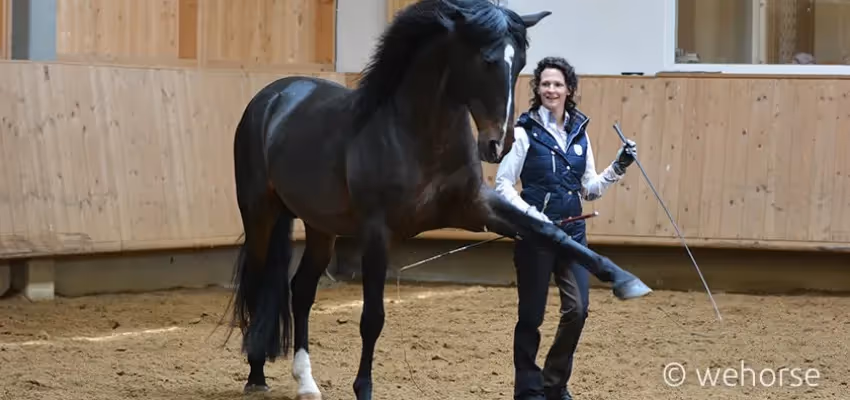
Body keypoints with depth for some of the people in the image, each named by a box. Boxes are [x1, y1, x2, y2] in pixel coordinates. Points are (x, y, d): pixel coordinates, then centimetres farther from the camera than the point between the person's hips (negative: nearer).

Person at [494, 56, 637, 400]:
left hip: (573, 231, 4)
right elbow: (502, 184, -8)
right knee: (532, 314, 2)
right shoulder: (525, 131, -7)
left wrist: (618, 167, -1)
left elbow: (590, 188, 13)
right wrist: (529, 213, -21)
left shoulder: (579, 132, 8)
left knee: (577, 309, -1)